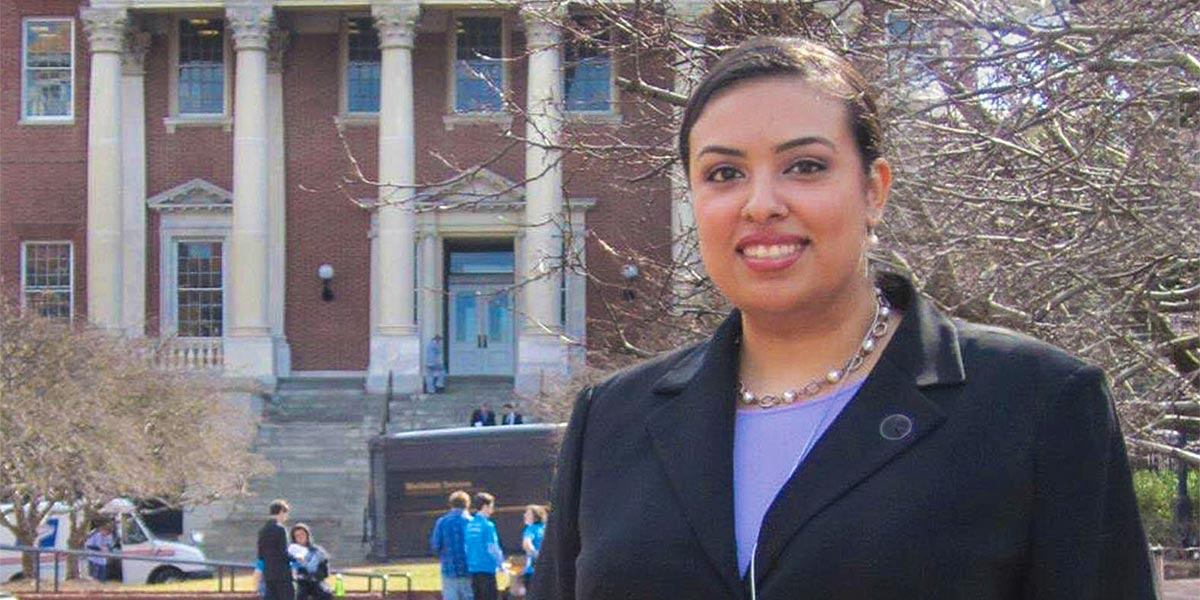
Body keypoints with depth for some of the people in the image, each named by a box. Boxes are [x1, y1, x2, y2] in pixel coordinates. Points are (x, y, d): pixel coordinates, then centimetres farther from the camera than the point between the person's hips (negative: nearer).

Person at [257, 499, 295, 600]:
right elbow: (284, 553, -16)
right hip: (282, 573, -7)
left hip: (268, 574, 7)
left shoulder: (262, 531, 11)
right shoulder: (280, 529, -12)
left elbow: (260, 555, 13)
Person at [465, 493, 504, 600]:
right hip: (487, 569, -7)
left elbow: (466, 547, 12)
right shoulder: (487, 525, -12)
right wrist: (501, 563, -2)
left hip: (472, 569, 7)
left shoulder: (469, 525, 7)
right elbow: (491, 548, -15)